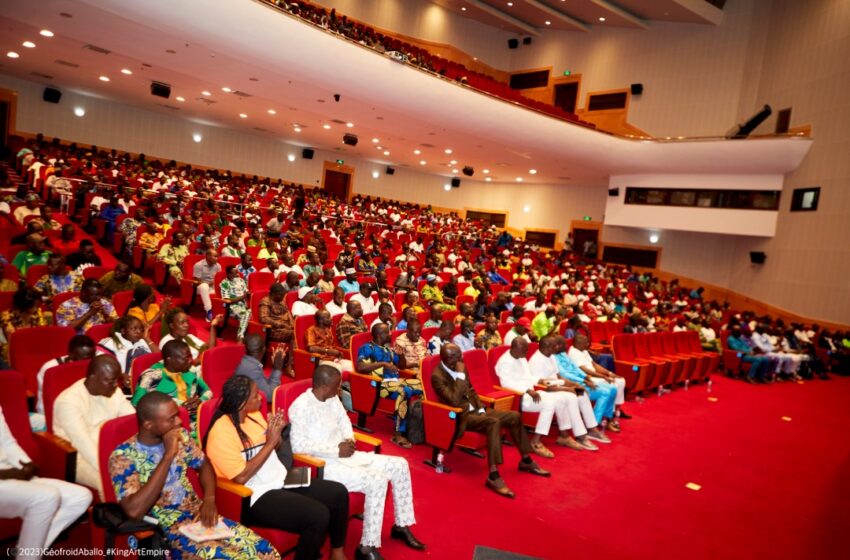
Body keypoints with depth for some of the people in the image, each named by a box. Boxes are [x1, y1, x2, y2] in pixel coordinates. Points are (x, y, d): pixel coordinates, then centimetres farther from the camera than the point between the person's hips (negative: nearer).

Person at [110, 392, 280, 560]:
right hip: (167, 529, -5)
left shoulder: (180, 436, 2)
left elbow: (204, 465, 15)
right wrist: (168, 455, -25)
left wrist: (209, 499, -6)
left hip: (199, 515, 5)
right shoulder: (123, 456, -13)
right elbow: (134, 510, -25)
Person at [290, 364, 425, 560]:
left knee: (399, 465, 2)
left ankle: (401, 525, 17)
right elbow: (298, 445, -25)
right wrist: (336, 450, -23)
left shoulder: (332, 399, 6)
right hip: (324, 465, -9)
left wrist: (349, 440, -5)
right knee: (376, 480, -28)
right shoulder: (301, 406, -19)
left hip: (346, 455, 9)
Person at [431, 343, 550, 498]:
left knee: (514, 416, -1)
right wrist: (460, 375, -25)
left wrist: (481, 408, 3)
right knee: (493, 422, -35)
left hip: (475, 409, 9)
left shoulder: (460, 368, 7)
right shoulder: (437, 376, -19)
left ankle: (526, 461, 15)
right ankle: (493, 476, -38)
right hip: (460, 416, -9)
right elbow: (454, 401, -29)